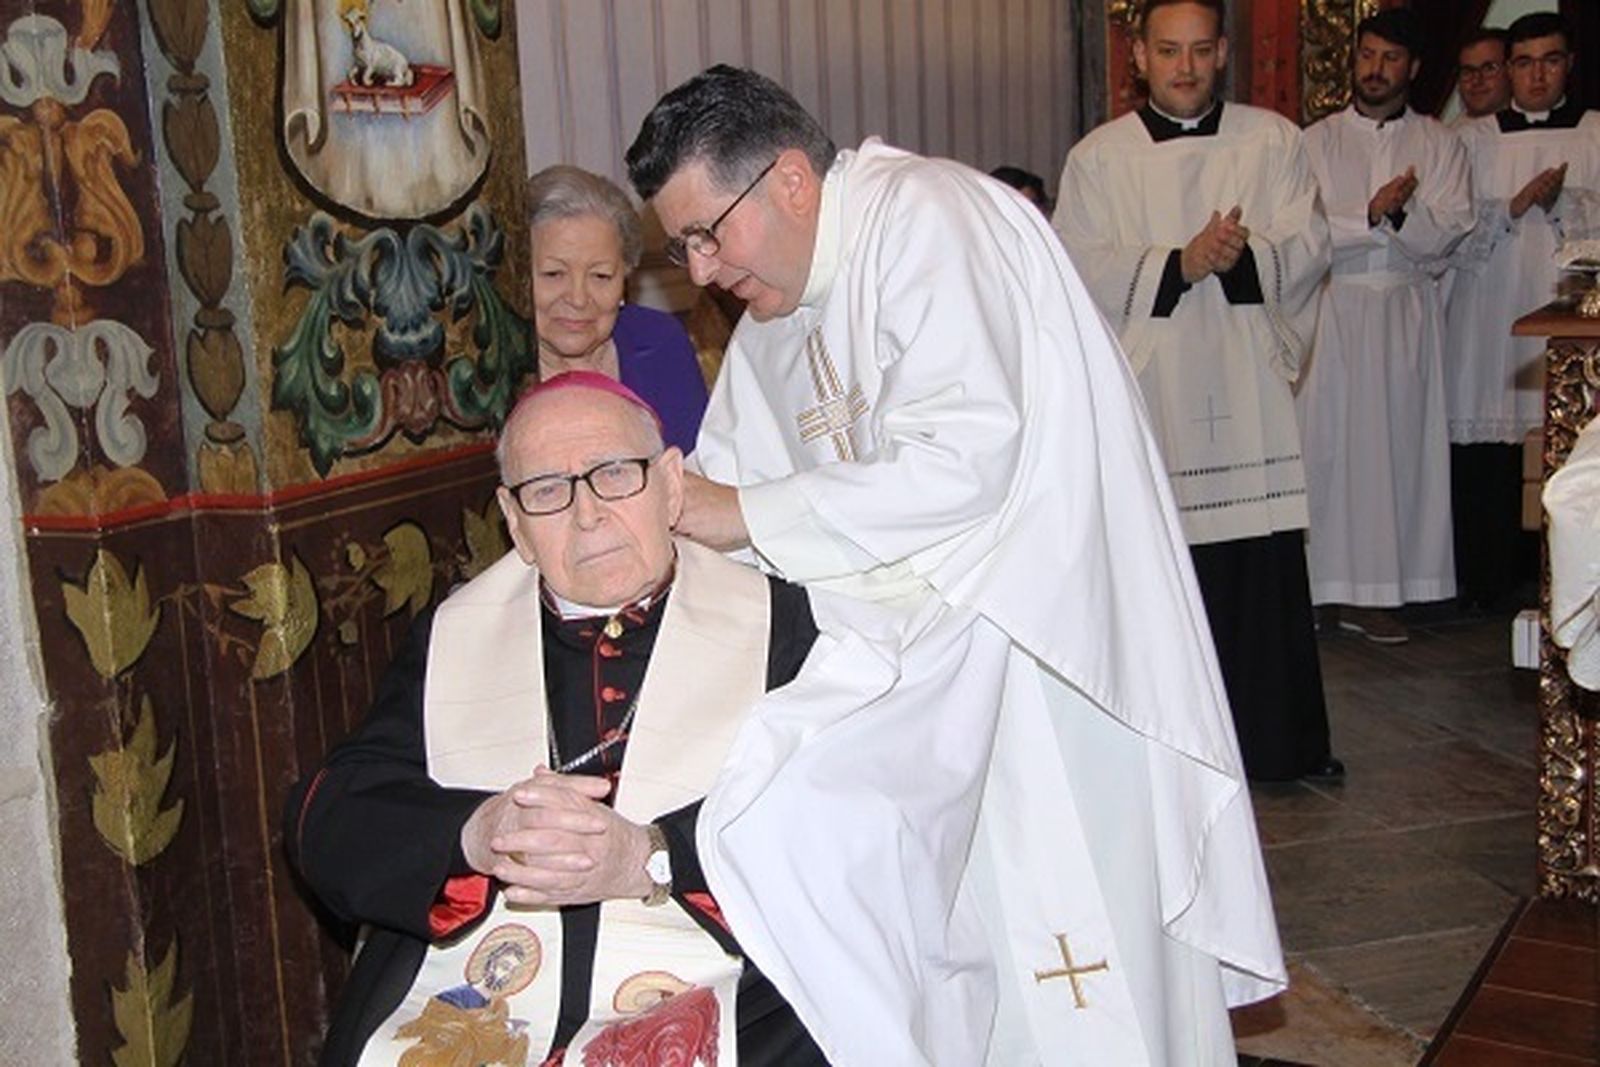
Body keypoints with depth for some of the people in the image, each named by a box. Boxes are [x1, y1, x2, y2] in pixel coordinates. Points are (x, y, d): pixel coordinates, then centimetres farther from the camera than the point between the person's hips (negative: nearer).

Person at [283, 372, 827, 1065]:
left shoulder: (778, 624, 9)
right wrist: (474, 835, -13)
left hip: (695, 1010, -2)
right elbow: (325, 820, 7)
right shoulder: (451, 637, 16)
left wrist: (649, 858, -15)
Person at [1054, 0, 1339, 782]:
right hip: (1147, 389, -1)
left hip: (1249, 390, 2)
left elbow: (1309, 248, 3)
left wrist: (1243, 256, -16)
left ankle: (1281, 742, 18)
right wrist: (1179, 264, -16)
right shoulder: (1098, 158, 5)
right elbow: (1082, 270, -4)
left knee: (1269, 572, 4)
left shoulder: (1273, 141, 9)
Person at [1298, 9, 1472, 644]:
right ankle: (1317, 585, 0)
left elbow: (1447, 234, -2)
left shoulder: (1440, 146, 11)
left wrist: (1400, 211, -19)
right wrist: (1373, 217, -16)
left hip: (1408, 313, 2)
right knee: (1325, 443, -4)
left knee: (1400, 445, 0)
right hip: (1332, 315, -1)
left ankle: (1375, 591, 4)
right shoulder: (1316, 142, 7)